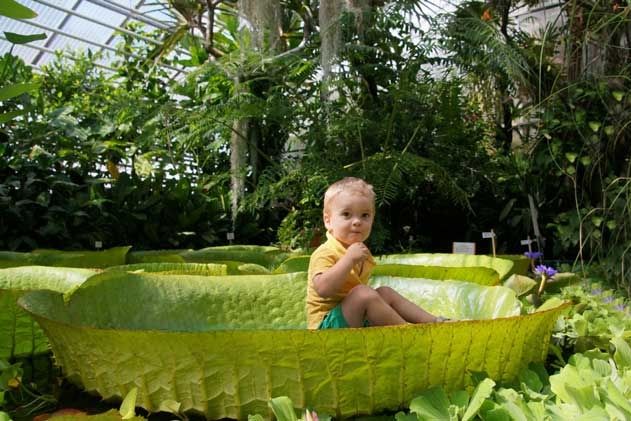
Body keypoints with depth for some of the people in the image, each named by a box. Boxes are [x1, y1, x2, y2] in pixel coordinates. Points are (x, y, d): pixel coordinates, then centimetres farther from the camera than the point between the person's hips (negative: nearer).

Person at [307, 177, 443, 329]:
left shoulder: (360, 251, 11)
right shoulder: (325, 254, -19)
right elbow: (323, 289, -36)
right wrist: (349, 258, -34)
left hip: (357, 320, 10)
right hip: (328, 324, -10)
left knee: (386, 292, 9)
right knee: (363, 294, -27)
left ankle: (432, 321, 11)